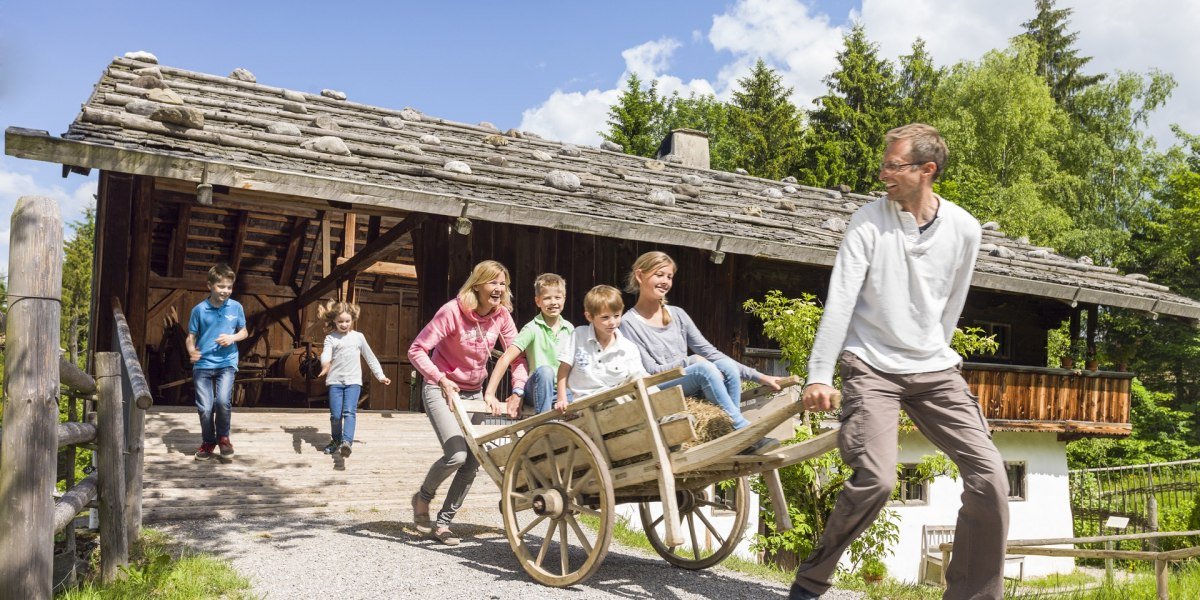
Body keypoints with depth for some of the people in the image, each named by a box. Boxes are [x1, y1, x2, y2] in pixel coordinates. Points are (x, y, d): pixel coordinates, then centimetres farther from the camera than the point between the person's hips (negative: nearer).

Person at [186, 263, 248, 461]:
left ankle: (223, 437, 7)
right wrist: (191, 351, -19)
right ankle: (208, 442, 25)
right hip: (203, 364, 0)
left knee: (223, 400, -19)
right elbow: (191, 336, 1)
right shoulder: (199, 309, -3)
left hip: (226, 363, 0)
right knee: (205, 408, 1)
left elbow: (244, 332, 11)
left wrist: (232, 338, -10)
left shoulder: (236, 307, 0)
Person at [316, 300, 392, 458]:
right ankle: (336, 441, 24)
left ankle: (347, 442, -29)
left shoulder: (358, 337, 10)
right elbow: (326, 354, -15)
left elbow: (370, 357, 17)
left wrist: (380, 376, 16)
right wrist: (325, 364, -38)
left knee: (349, 412, -16)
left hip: (353, 381, 0)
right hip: (335, 381, 0)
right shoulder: (331, 338, 5)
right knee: (335, 415, 1)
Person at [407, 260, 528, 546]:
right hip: (441, 390, -6)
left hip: (474, 393, 6)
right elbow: (416, 350, -21)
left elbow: (517, 356, -2)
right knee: (456, 455, -21)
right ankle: (423, 497, 10)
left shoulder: (501, 315, -6)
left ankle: (442, 523, 18)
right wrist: (441, 380, -31)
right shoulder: (453, 311, -21)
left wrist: (518, 389, -17)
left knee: (473, 462, 2)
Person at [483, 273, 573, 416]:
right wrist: (490, 394, -26)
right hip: (538, 390, -3)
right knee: (545, 370, -35)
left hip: (563, 390, 3)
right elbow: (505, 359, -17)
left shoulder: (569, 328, 4)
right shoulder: (532, 329, -9)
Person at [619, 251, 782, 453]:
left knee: (728, 366, -21)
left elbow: (709, 352, 8)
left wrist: (759, 377, 2)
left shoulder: (677, 315, 13)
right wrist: (690, 361, -15)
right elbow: (650, 371, -8)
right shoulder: (629, 324, -5)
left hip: (692, 386, 6)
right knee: (704, 368, -30)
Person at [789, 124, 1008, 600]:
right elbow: (839, 300, -12)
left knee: (989, 476, -6)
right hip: (872, 365, -4)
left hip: (934, 368, 4)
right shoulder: (869, 221, -7)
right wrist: (819, 375, -17)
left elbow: (950, 306, 14)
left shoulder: (963, 229, 2)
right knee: (875, 479, -20)